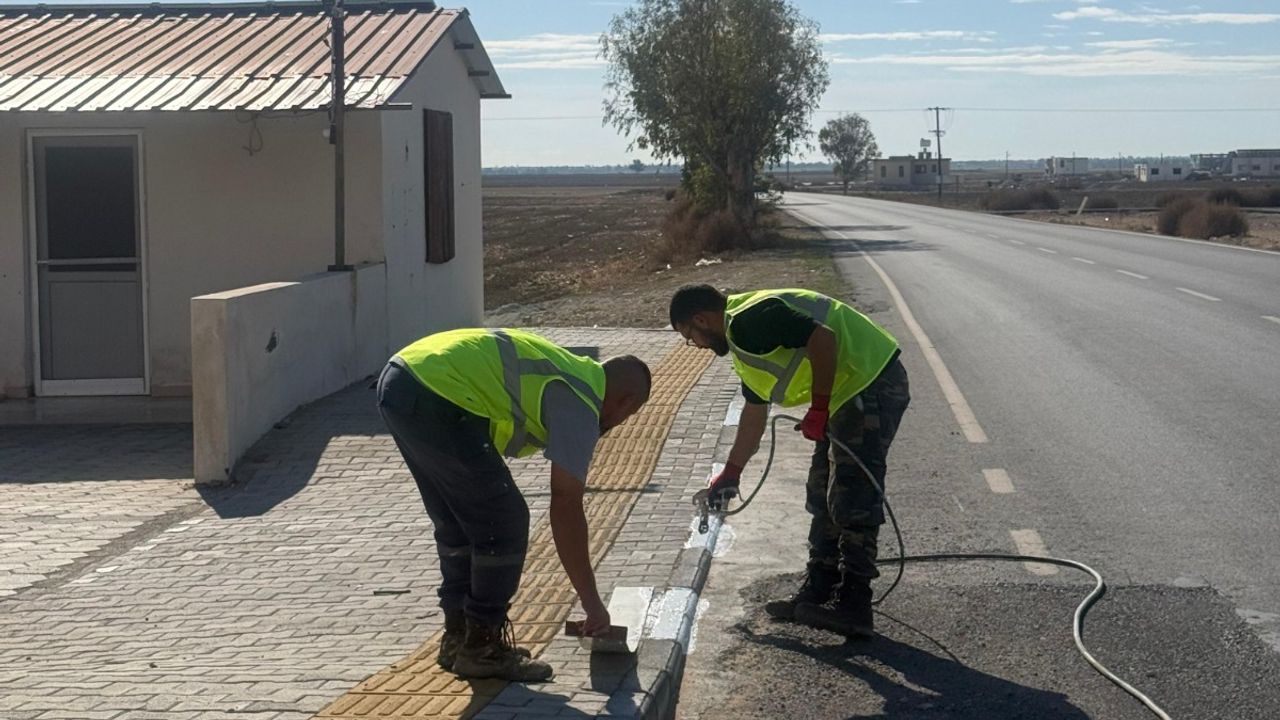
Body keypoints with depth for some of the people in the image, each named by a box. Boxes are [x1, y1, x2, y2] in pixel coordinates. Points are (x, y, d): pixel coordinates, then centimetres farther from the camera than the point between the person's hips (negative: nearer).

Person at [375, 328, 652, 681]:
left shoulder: (571, 371, 24)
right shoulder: (580, 404, -2)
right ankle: (481, 648, 10)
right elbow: (566, 508, -3)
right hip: (435, 399, -10)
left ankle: (458, 638, 29)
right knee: (504, 524, 1)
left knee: (457, 523, 21)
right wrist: (592, 602, 3)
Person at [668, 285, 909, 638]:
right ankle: (817, 594, 21)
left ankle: (853, 607, -5)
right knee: (824, 499, 15)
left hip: (870, 385, -11)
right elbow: (754, 414, 29)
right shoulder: (744, 339, 18)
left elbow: (823, 339, -27)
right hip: (853, 394, 11)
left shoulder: (748, 320, -15)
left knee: (853, 502, -9)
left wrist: (818, 409, -20)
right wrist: (731, 473, 35)